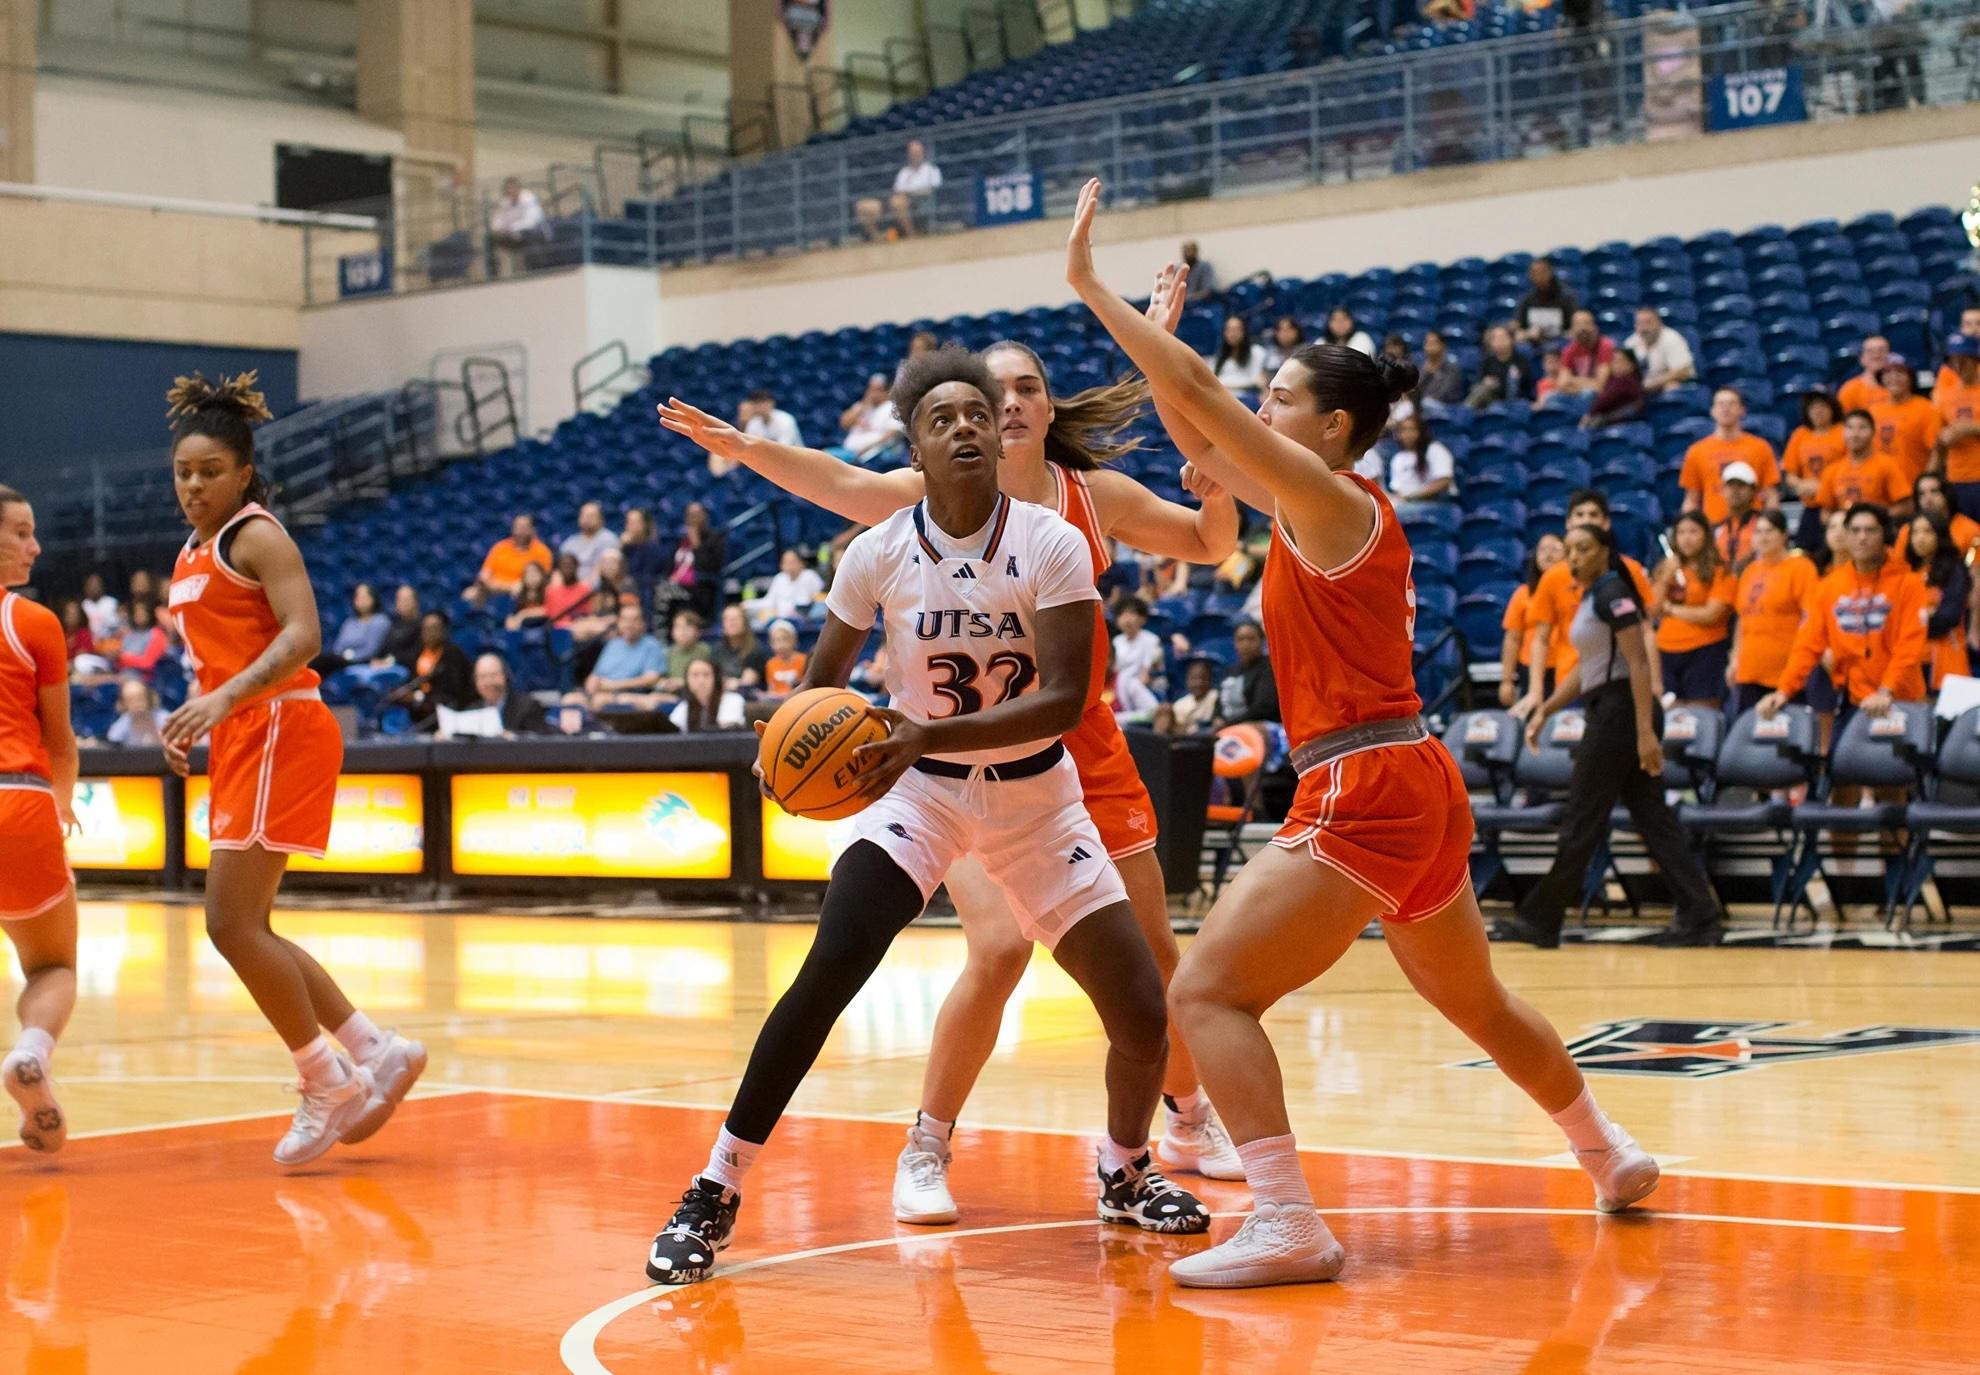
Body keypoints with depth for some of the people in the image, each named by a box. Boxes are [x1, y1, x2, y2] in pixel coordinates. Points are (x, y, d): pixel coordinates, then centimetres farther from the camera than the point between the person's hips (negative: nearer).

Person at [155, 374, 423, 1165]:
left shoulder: (256, 537, -8)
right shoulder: (194, 552, 18)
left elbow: (301, 636, -21)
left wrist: (223, 700, -32)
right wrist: (190, 722, 12)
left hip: (280, 730, -9)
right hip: (241, 742, 9)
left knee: (233, 924, -12)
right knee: (242, 929, 8)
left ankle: (328, 1085, -3)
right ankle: (376, 1053, 14)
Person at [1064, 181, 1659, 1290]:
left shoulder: (1333, 500, -10)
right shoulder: (1319, 505, 14)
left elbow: (1200, 397, -17)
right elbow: (1202, 438, 21)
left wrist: (1090, 284, -13)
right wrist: (1158, 328, 15)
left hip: (1367, 792, -10)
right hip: (1418, 786, 10)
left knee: (1206, 990, -13)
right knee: (1477, 1001, 27)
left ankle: (1289, 1226, -20)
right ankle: (1614, 1157, 42)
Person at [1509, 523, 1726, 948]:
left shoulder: (1612, 593, -13)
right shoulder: (1591, 597, 16)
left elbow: (1639, 665, -20)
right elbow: (1585, 669, 25)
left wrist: (1646, 732, -25)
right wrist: (1545, 710, 21)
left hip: (1620, 713, -10)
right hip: (1607, 712, 10)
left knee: (1581, 822, -2)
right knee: (1653, 819, 6)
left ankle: (1540, 921, 5)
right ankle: (1700, 916, 3)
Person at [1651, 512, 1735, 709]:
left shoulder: (1720, 572, -1)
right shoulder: (1667, 568, 15)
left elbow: (1711, 614, -11)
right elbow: (1651, 611, 9)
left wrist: (1671, 608, -1)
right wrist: (1665, 579, -3)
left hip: (1704, 652, -5)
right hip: (1666, 652, 5)